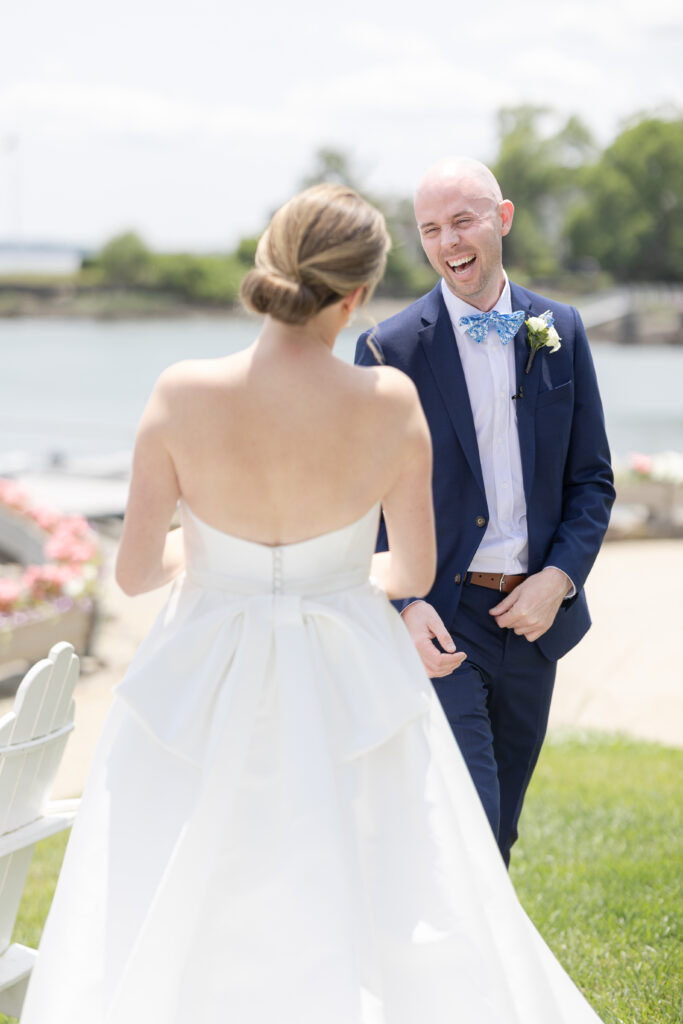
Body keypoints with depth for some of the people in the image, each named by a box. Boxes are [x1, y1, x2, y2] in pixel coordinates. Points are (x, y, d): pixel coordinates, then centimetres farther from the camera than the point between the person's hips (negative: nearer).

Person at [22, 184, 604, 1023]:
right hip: (346, 692, 1)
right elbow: (415, 571, 0)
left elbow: (134, 571, -7)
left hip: (204, 693, 0)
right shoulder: (390, 403, -13)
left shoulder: (183, 396, -16)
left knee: (153, 957, 13)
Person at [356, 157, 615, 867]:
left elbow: (592, 480, 8)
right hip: (440, 621, -4)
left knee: (500, 833, 15)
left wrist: (559, 578, -7)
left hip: (532, 616, 4)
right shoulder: (390, 348, -6)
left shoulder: (561, 332, 5)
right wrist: (404, 606, -17)